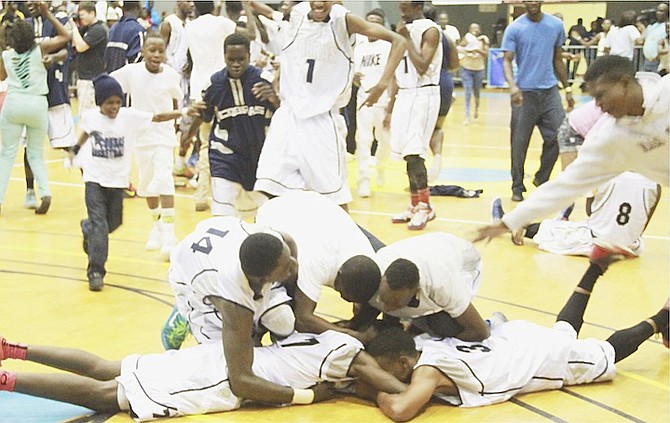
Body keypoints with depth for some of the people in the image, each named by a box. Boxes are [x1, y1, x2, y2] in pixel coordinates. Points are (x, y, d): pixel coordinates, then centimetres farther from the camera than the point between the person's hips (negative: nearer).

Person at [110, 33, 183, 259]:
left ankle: (168, 234, -15)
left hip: (163, 134, -2)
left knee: (164, 180, -16)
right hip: (140, 134, 2)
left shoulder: (170, 75, -10)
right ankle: (157, 226, 34)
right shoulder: (131, 71, -12)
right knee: (147, 183, 14)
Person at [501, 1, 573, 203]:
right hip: (524, 93, -3)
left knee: (557, 137, -2)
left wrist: (567, 89, 14)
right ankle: (517, 187, 15)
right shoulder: (515, 28, -3)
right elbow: (507, 61, -8)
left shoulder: (556, 25, 7)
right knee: (519, 143, 1)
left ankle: (542, 179, 19)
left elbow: (558, 60, 15)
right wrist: (512, 85, -27)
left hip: (550, 91, 3)